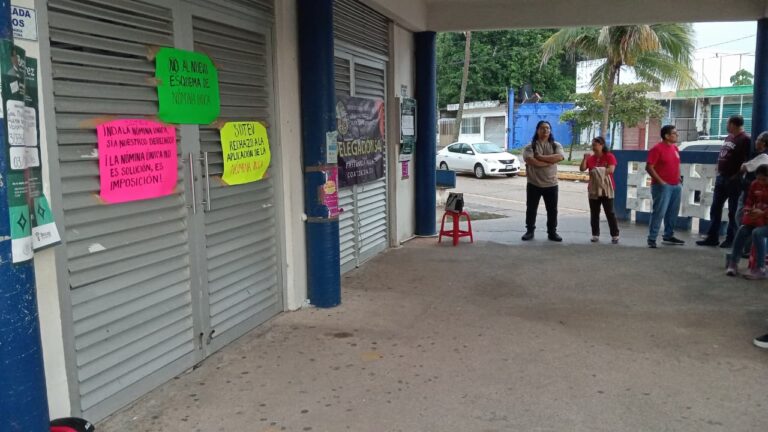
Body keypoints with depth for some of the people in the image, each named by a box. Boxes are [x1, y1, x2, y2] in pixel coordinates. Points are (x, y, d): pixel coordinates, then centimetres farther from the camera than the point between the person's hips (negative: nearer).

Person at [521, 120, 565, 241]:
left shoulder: (556, 145, 4)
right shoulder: (530, 146, -3)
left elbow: (559, 157, -16)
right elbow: (532, 161, -20)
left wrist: (540, 157, -17)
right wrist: (550, 162, -15)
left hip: (551, 184, 2)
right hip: (534, 184, -2)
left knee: (552, 210, 7)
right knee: (531, 209, 6)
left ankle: (552, 232, 18)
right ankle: (530, 231, 18)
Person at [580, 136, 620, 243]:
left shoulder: (609, 156, -5)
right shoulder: (590, 158, 8)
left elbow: (611, 170, -17)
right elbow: (582, 169, -2)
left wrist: (599, 171, -18)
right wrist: (585, 158, -12)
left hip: (606, 189, -5)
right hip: (593, 190, 5)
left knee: (610, 213, -2)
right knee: (594, 213, 5)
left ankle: (615, 235, 2)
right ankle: (595, 234, 11)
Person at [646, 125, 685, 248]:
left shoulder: (675, 148, 14)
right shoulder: (657, 148, -10)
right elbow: (649, 167, -15)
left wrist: (678, 178, 14)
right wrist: (660, 181, -17)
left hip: (676, 186, 8)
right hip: (662, 186, -8)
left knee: (673, 212, 12)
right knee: (659, 212, -10)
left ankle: (668, 236, 24)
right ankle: (652, 239, -7)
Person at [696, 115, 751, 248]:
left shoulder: (745, 139, -12)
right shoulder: (729, 137, 15)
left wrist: (737, 176, -17)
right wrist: (719, 172, 13)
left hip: (733, 180, -8)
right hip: (721, 177, 8)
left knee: (733, 211, 1)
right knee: (715, 208, 8)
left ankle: (730, 239, 8)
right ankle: (712, 237, 13)